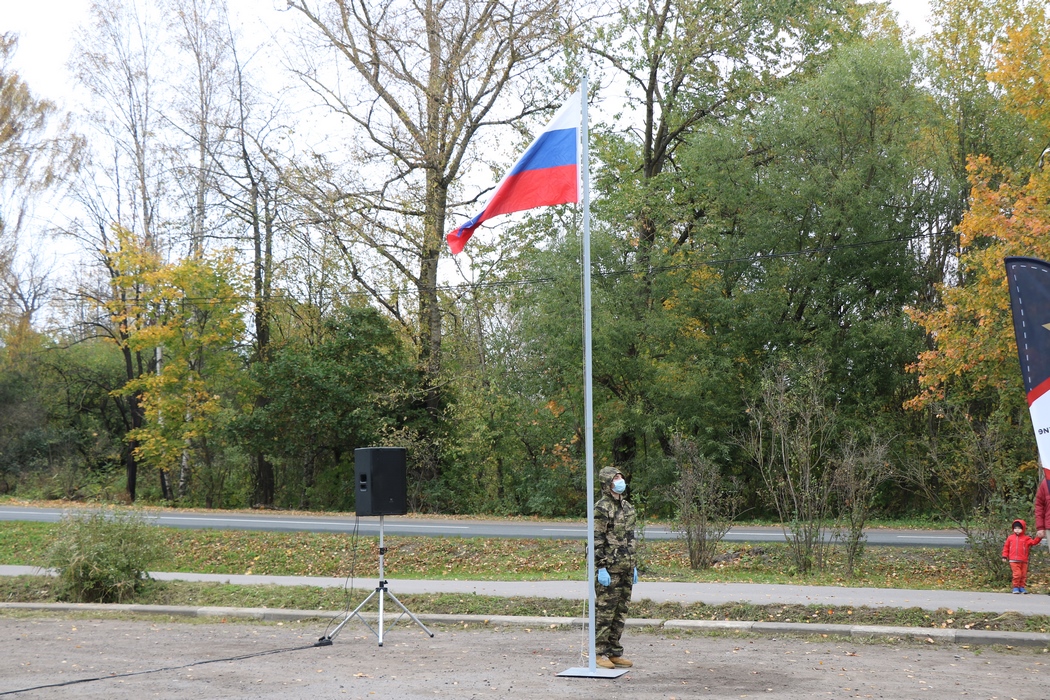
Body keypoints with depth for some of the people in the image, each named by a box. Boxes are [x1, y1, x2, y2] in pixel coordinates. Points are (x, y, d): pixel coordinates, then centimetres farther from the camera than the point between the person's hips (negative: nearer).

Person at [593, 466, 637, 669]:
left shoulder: (627, 507, 15)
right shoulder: (602, 508, -11)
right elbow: (597, 540, -15)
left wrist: (633, 566, 18)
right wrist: (601, 568, -19)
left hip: (625, 568, 8)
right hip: (609, 569, -8)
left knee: (621, 611, 10)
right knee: (605, 611, -3)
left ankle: (615, 652, 17)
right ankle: (599, 652, 3)